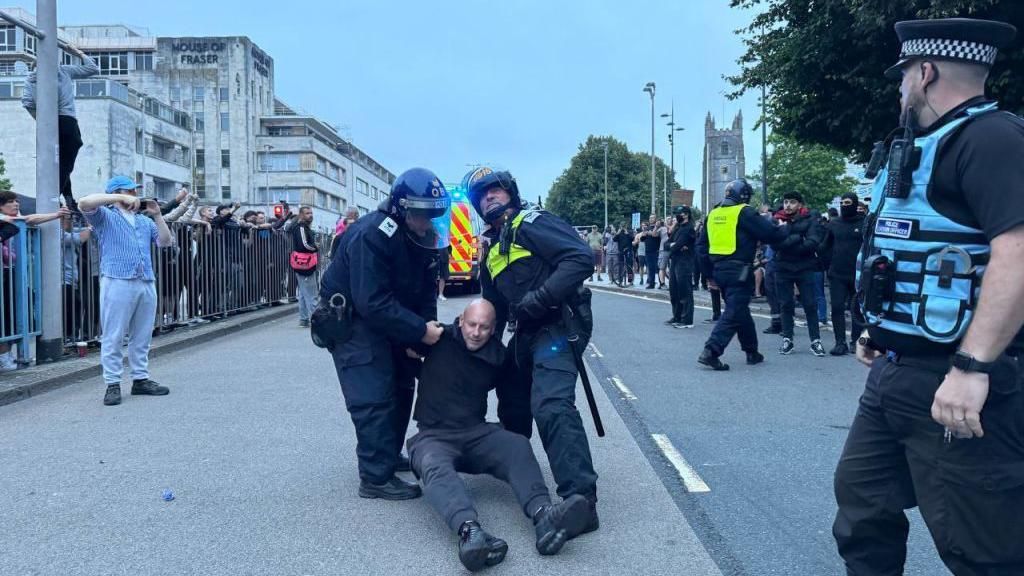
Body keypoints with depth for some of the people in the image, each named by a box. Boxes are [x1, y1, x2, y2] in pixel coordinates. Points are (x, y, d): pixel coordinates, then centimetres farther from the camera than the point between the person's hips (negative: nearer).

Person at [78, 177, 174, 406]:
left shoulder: (145, 221, 23)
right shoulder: (105, 216, 7)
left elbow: (165, 242, 15)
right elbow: (84, 204, -13)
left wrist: (157, 215, 5)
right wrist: (120, 198, -13)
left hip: (147, 283, 6)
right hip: (117, 282, -5)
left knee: (142, 337, 9)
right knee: (113, 337, -4)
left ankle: (140, 379, 17)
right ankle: (112, 384, 0)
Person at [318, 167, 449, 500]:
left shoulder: (424, 237, -5)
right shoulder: (371, 236, -31)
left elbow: (426, 289, 0)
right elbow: (372, 303, -35)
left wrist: (425, 328, -16)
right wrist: (419, 330, -33)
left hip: (387, 318, 9)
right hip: (349, 317, -9)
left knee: (401, 387, 14)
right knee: (374, 397, -13)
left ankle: (390, 456, 30)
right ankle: (376, 477, -7)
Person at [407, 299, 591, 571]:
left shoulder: (498, 355, 6)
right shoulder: (441, 338, -4)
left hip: (477, 434, 3)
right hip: (434, 435, -3)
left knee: (518, 445, -27)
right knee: (435, 466, -38)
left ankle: (543, 514, -50)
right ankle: (469, 530, -65)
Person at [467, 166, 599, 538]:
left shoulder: (531, 223, -6)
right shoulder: (493, 249, 21)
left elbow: (581, 258, -20)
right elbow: (494, 305, 29)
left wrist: (539, 298, -22)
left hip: (556, 326, -10)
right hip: (526, 333, 10)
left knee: (551, 406, -26)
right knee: (511, 403, 25)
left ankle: (581, 499, -28)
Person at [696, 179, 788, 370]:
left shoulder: (713, 214, 12)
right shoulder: (745, 212, -8)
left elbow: (701, 245, 13)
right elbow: (770, 233, -10)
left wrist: (710, 274, 17)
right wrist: (784, 229, 13)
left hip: (719, 269, 8)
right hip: (739, 271, -8)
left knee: (740, 310, 20)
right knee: (734, 313, -6)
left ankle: (752, 352, 29)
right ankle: (710, 351, -17)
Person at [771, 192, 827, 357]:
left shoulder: (810, 219, 0)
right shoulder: (777, 220, 4)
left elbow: (813, 242, -14)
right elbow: (774, 242, -11)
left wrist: (787, 244, -14)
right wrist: (797, 238, -21)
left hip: (805, 268, -1)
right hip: (783, 268, 2)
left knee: (810, 304, 1)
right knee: (785, 305, 7)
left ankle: (816, 340, 6)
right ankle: (787, 339, 14)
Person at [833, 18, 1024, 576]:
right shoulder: (930, 147, 18)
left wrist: (971, 367, -31)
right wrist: (882, 331, 27)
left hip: (950, 378, -10)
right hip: (895, 371, 10)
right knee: (861, 496, 17)